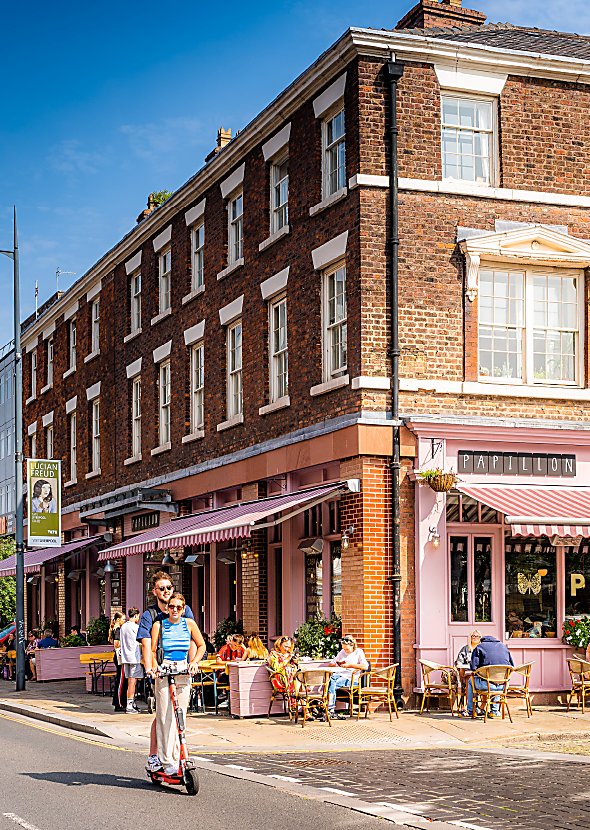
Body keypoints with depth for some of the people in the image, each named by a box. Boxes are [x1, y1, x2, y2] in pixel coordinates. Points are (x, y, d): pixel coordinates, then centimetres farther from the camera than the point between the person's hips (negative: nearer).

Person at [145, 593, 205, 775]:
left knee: (180, 717, 1)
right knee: (165, 717, -7)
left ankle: (177, 758, 9)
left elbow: (201, 645, 14)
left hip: (184, 673, 2)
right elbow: (152, 650, 4)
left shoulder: (189, 624, 6)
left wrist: (194, 662, 0)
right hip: (164, 672, -2)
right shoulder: (159, 625, 2)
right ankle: (167, 761, -5)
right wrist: (153, 667, -12)